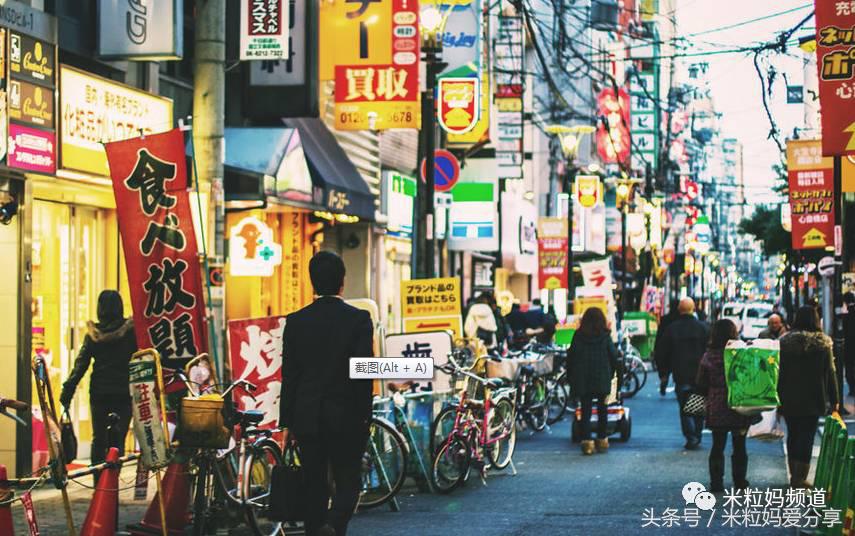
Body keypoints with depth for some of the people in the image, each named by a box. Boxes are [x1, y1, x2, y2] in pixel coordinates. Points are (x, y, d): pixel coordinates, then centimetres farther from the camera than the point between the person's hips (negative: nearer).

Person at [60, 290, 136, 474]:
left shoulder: (93, 333, 2)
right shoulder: (131, 329, -4)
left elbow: (81, 364, -1)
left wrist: (68, 390, 0)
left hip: (99, 392, 2)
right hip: (124, 392, -2)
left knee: (99, 439, 12)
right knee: (118, 438, 0)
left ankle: (98, 481, 14)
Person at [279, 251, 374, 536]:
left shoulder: (296, 321, 0)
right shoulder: (359, 319, -7)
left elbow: (289, 376, 2)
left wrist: (286, 423, 7)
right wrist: (365, 417, 1)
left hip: (307, 418, 2)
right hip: (347, 417, -2)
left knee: (314, 487, 11)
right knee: (347, 483, 5)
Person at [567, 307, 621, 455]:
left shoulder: (578, 336, -3)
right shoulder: (605, 336, -5)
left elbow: (570, 357, 0)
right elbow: (614, 356, -1)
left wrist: (571, 377, 10)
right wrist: (611, 373, 13)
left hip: (583, 381, 0)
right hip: (602, 379, 0)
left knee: (586, 410, 1)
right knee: (602, 409, 13)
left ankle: (587, 442, -9)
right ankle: (602, 440, 16)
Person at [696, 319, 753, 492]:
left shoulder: (708, 357, -5)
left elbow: (701, 385, 1)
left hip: (716, 410, 1)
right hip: (740, 409, -1)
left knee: (717, 446, 10)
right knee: (739, 446, 11)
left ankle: (716, 483, 9)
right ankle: (740, 482, 14)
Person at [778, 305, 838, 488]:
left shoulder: (785, 342, -3)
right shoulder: (823, 343, -7)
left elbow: (779, 372, -1)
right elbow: (830, 374, -4)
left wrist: (778, 398, 5)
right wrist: (834, 400, 3)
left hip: (789, 399, 2)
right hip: (813, 400, -2)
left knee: (793, 435, 14)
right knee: (807, 436, 1)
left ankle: (794, 476, 22)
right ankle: (800, 479, -2)